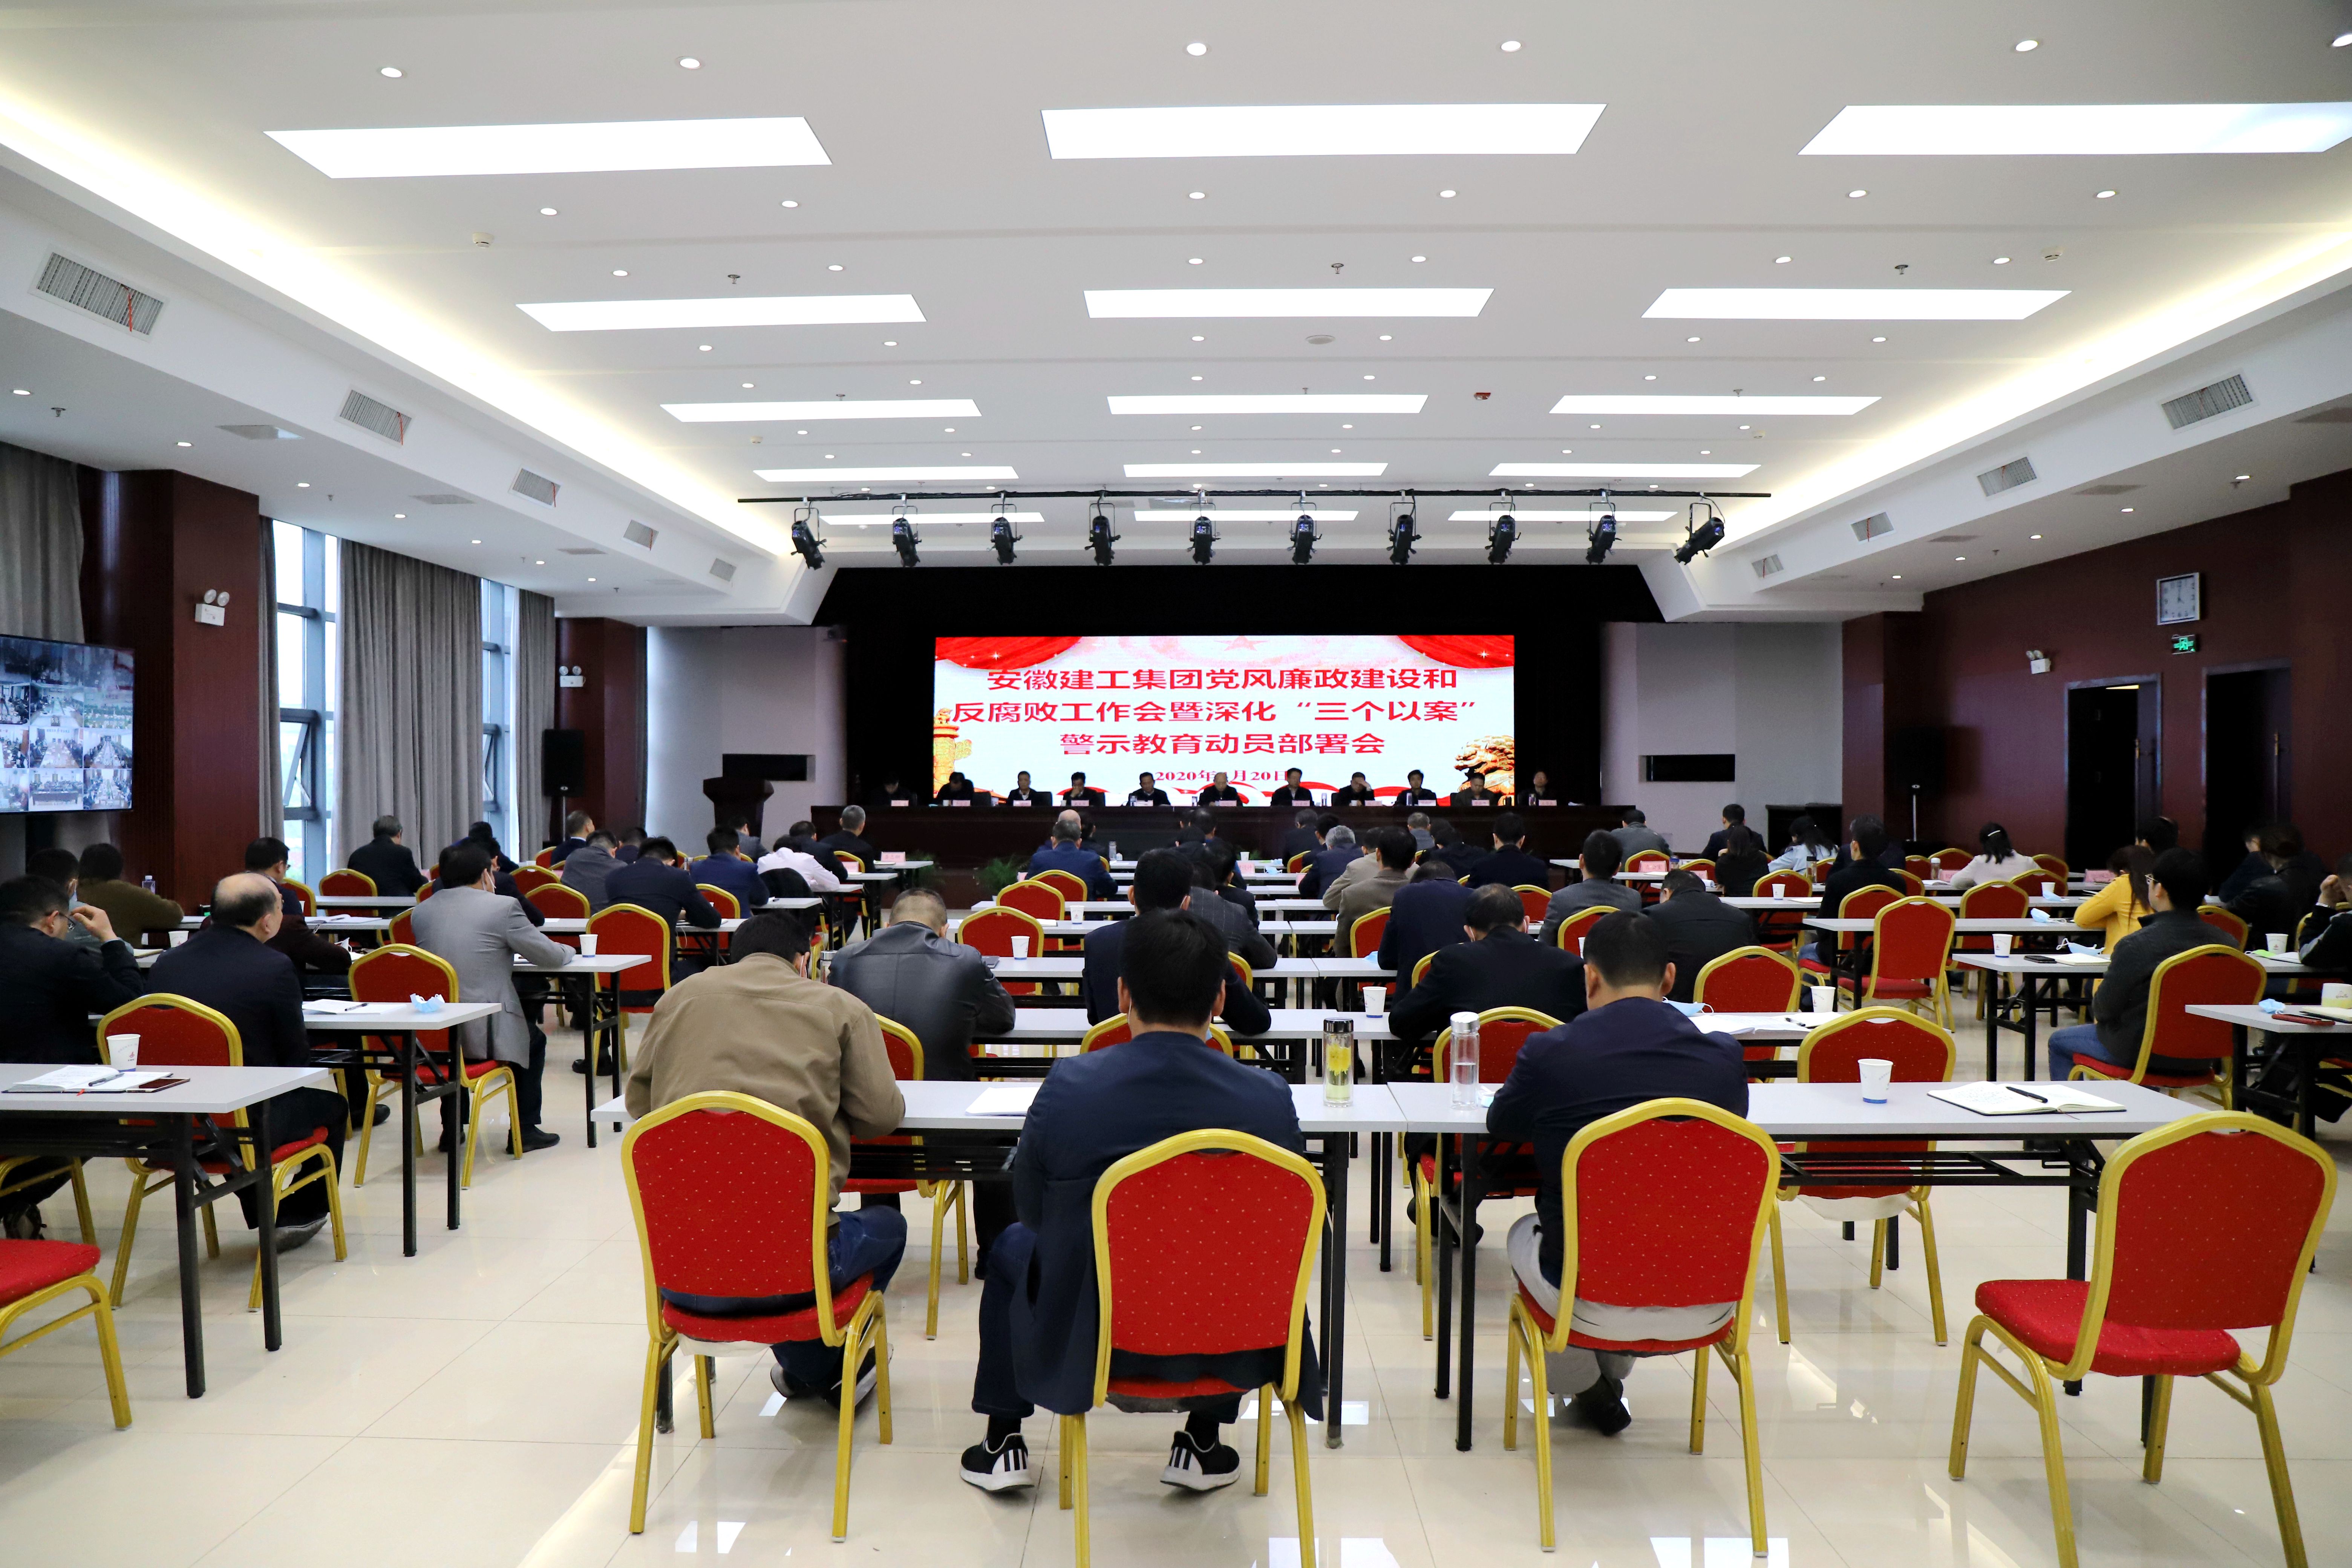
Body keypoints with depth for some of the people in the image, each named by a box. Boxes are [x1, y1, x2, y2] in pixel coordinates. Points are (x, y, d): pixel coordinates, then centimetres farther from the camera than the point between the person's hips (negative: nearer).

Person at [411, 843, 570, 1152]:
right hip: (484, 1033, -5)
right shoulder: (503, 907, -7)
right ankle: (525, 1129, 25)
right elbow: (549, 957, -1)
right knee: (533, 1038, 26)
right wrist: (567, 950, 21)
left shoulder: (422, 910, 9)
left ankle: (451, 1129, 35)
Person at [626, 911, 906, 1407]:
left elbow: (637, 1098, 17)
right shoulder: (840, 1007, 3)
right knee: (888, 1226, 29)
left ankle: (804, 1368, 48)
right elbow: (881, 1115, 2)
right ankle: (836, 1370, 44)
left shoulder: (681, 996, 10)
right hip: (792, 1265, -3)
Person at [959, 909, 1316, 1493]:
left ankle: (1003, 1444, 40)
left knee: (1013, 1247, 30)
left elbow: (1031, 1209, -3)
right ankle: (1201, 1445, 36)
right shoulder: (1270, 1099, -17)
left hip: (1087, 1341, 0)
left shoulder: (1068, 1087, -19)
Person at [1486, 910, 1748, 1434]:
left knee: (1524, 1234, 32)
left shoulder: (1550, 1053, -13)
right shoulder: (1725, 1058, -7)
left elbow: (1501, 1126, 8)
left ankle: (1588, 1391, 43)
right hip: (1707, 1309, 3)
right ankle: (1613, 1378, 52)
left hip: (1590, 1304, -3)